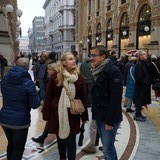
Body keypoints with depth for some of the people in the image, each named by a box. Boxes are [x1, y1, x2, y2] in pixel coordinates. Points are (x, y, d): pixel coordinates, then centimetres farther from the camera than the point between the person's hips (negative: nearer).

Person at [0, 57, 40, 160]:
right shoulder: (28, 83, -16)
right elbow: (35, 105, -13)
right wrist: (36, 95, 4)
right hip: (20, 121, -5)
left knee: (11, 144, 26)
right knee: (18, 148, 13)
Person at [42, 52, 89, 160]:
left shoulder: (79, 77, -2)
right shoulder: (55, 76, -6)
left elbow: (83, 98, 1)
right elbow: (48, 96, -3)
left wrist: (84, 116, 1)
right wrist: (46, 114, -4)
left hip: (73, 114, 0)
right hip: (58, 113, 0)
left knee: (71, 140, 6)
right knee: (60, 138, 16)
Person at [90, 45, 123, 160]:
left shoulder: (113, 71, -16)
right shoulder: (99, 71, 11)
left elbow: (116, 98, -21)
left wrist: (110, 121, -21)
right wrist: (95, 113, 14)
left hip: (109, 118, -8)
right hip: (100, 116, 9)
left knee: (108, 149, -2)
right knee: (108, 146, 18)